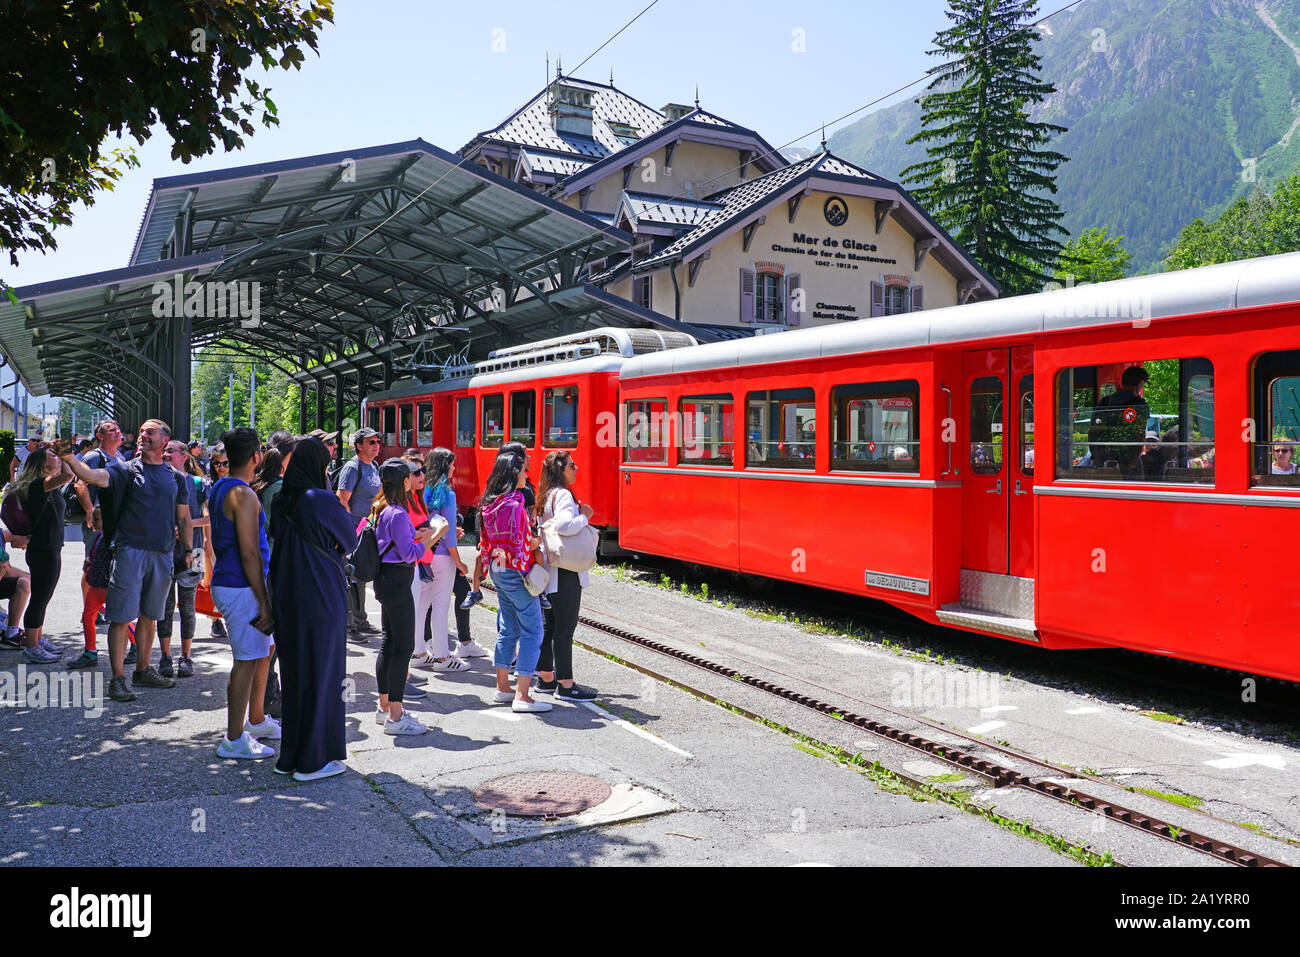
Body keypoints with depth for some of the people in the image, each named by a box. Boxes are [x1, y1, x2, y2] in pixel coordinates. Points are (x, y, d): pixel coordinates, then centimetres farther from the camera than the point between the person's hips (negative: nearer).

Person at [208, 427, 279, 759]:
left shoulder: (219, 489, 13)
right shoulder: (243, 495, -18)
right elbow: (249, 553, -21)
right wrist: (264, 602, -18)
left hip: (225, 582, 10)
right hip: (240, 587, -10)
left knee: (264, 649, 20)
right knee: (247, 660, -3)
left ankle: (256, 720, 32)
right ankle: (234, 740, 4)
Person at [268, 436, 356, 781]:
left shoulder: (281, 501, 5)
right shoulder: (322, 500, -15)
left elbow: (275, 540, 13)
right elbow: (350, 539, -2)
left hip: (287, 598, 7)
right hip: (321, 598, -7)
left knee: (293, 672, 15)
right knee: (321, 674, 3)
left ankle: (290, 755, 25)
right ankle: (312, 760, 9)